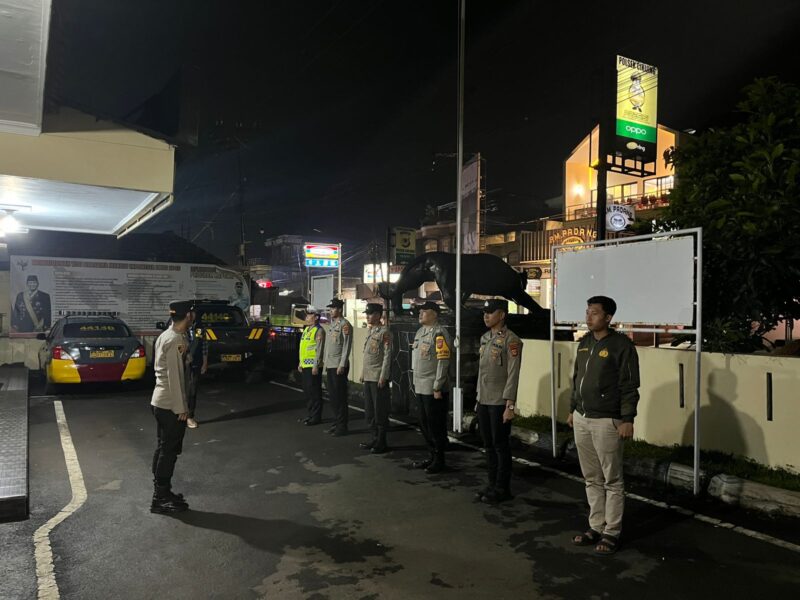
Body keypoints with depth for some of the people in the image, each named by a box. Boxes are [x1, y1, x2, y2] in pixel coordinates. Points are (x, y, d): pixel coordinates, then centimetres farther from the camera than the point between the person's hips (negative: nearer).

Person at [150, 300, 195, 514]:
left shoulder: (165, 336, 10)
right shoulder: (176, 340, -20)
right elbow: (175, 376, -21)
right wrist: (181, 407, -17)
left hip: (160, 401, 10)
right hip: (171, 404, -10)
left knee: (163, 448, 16)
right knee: (170, 450, -1)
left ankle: (161, 493, 25)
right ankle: (161, 498, 7)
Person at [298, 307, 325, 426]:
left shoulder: (319, 331, -12)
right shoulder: (306, 329, 17)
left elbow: (319, 350, -18)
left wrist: (316, 366, -22)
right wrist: (300, 363, 20)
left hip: (313, 366, -9)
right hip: (305, 366, 9)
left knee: (314, 391, -4)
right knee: (307, 390, 14)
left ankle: (316, 417, 3)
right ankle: (311, 414, 24)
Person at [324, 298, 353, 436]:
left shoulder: (345, 324, -10)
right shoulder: (332, 324, 16)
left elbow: (346, 346, -15)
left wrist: (342, 365, -19)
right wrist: (326, 363, 16)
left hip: (339, 366, -8)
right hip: (330, 366, 9)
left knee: (340, 396, -3)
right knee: (332, 396, 13)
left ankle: (342, 426, 4)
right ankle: (336, 423, 22)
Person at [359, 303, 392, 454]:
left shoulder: (384, 332, -12)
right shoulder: (369, 330, 13)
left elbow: (387, 355, -16)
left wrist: (383, 377, -18)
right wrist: (363, 372, 16)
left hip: (378, 378, -9)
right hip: (368, 377, 9)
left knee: (380, 411, -1)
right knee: (369, 411, 14)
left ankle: (382, 443, 8)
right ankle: (375, 438, 25)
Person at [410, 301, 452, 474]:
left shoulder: (439, 333, -14)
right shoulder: (420, 332, 13)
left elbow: (443, 362, -19)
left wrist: (437, 387, -20)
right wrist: (415, 382, 17)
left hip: (433, 389, -9)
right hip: (420, 388, 9)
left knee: (436, 425, 2)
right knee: (424, 424, 16)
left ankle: (439, 460, 15)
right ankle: (432, 456, 30)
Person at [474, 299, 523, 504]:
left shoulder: (511, 340, -12)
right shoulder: (484, 338, 12)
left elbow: (513, 375, -16)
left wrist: (510, 405, -18)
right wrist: (478, 398, 16)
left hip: (499, 403, -7)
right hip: (483, 402, 7)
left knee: (500, 445, 2)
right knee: (488, 445, 14)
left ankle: (503, 488, 14)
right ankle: (492, 484, 26)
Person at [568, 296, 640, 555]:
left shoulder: (622, 345, -11)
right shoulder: (584, 343, 11)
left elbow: (630, 386, -13)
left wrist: (627, 420, -16)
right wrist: (573, 410, 18)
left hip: (607, 421, -7)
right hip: (581, 419, 7)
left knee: (612, 480, 4)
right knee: (592, 478, 14)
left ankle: (612, 533, 15)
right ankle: (596, 527, 25)